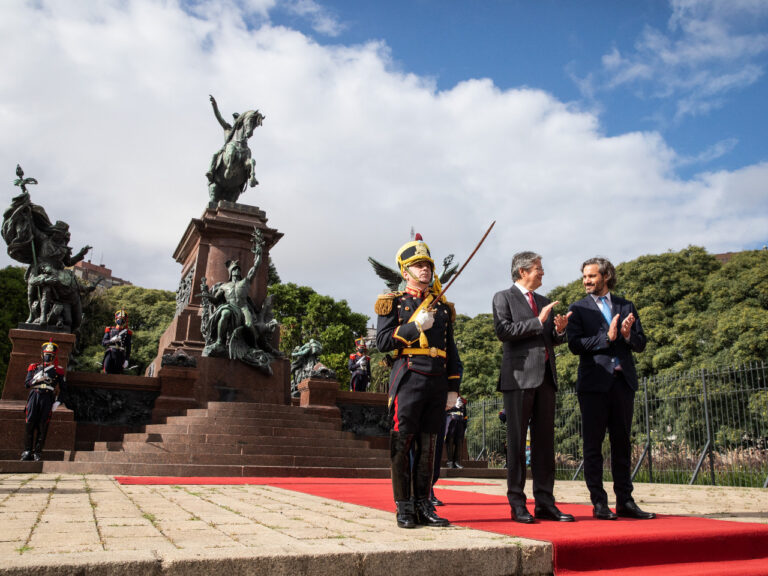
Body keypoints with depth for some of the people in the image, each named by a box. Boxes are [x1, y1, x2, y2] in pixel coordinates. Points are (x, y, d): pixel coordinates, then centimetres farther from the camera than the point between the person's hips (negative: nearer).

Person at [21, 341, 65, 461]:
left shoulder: (58, 370, 15)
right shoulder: (34, 367, 18)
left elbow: (62, 387, 13)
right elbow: (26, 384, 8)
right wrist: (37, 379, -5)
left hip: (48, 398, -1)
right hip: (34, 395, 1)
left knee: (43, 426, -3)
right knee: (29, 424, -4)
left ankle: (38, 452, 3)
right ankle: (27, 451, 5)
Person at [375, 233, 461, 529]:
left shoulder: (443, 307, 18)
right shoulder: (393, 303, 5)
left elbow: (451, 351, 18)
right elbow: (382, 342, -5)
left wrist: (453, 388, 12)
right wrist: (416, 326, -13)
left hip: (438, 382, 4)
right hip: (408, 379, -4)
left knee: (427, 446, 9)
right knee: (402, 445, -2)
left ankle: (423, 505, 17)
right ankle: (404, 508, 8)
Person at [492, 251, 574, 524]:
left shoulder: (544, 302, 22)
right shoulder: (503, 298, 2)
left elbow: (552, 340, 23)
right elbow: (503, 330, -13)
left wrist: (559, 330, 2)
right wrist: (538, 322, -12)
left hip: (545, 376, 6)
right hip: (519, 376, -6)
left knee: (545, 440, 7)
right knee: (517, 441, -2)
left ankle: (544, 503, 13)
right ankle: (517, 503, 5)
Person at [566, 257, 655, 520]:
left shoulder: (626, 306, 14)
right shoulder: (579, 308, 5)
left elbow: (641, 344, 11)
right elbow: (575, 345, -7)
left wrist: (628, 335, -10)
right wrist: (606, 337, -17)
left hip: (623, 380, 3)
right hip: (594, 382, -3)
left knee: (622, 444, 9)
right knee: (593, 445, -1)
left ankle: (625, 501, 17)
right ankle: (599, 503, 7)